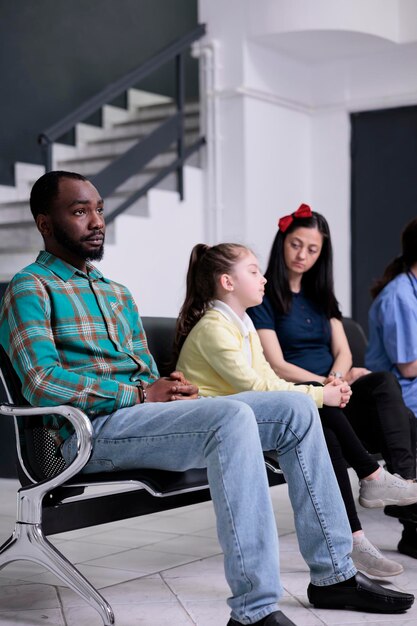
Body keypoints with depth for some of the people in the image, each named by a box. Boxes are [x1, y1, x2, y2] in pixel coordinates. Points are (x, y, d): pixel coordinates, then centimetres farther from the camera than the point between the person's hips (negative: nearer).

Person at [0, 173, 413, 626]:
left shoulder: (118, 294, 27)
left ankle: (333, 575, -1)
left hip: (146, 414, 8)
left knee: (295, 410, -4)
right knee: (231, 416, -34)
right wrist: (142, 394, -15)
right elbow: (42, 383, -15)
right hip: (95, 429, -8)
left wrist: (170, 387, 0)